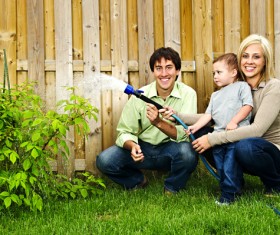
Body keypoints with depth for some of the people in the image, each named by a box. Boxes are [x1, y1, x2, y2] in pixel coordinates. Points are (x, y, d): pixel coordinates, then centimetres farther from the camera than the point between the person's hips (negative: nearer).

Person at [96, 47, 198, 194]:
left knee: (186, 151, -36)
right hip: (143, 148, 2)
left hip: (171, 151, -2)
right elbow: (125, 132, -6)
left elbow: (184, 134, -23)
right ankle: (137, 181, 13)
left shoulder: (188, 94, -13)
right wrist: (132, 146, -30)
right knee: (104, 161, -20)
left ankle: (172, 189, -2)